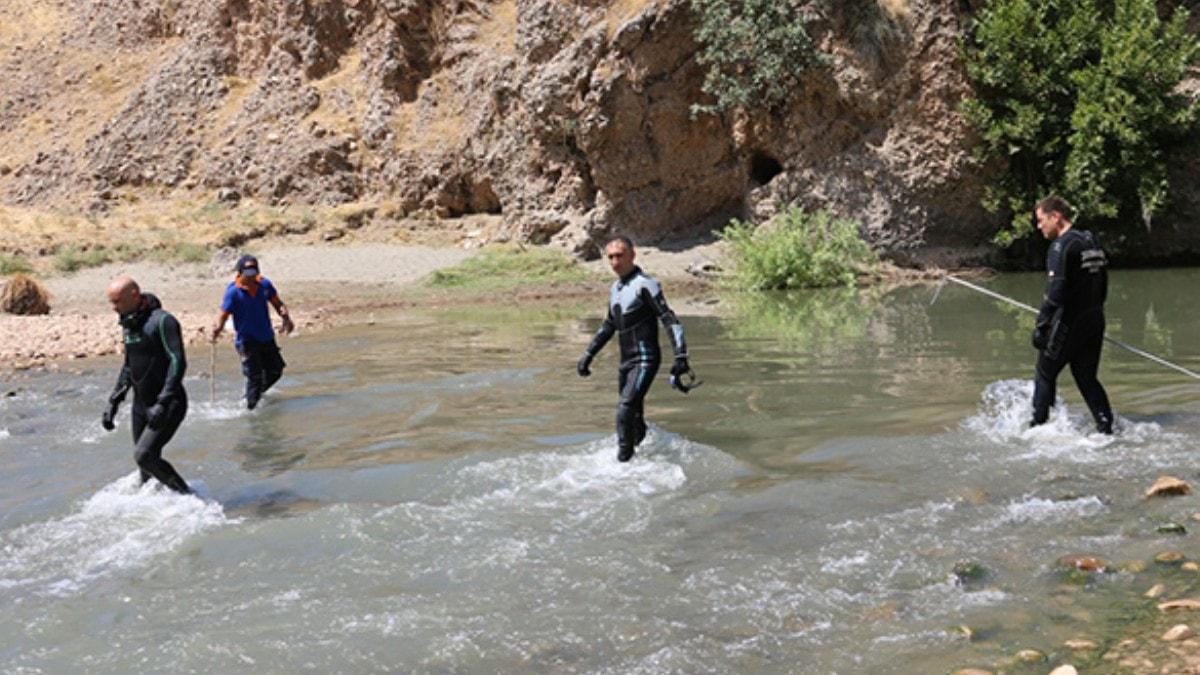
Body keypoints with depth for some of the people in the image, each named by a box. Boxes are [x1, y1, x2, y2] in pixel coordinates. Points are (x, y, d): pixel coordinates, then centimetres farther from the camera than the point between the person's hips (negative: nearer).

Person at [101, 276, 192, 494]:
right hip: (142, 405, 8)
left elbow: (178, 362, -23)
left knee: (144, 455, -18)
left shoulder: (162, 321, -16)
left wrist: (162, 403, -30)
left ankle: (187, 495, -6)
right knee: (147, 467, 9)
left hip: (169, 405, -8)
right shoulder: (129, 325, 10)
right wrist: (113, 402, 15)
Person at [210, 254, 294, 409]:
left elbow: (277, 303, 6)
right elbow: (223, 315, -16)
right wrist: (217, 328, -37)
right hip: (247, 341, -6)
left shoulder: (264, 284, -3)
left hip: (267, 338, 6)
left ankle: (258, 394, 37)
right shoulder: (233, 292, -15)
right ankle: (251, 407, 2)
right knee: (254, 376, -10)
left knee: (275, 372, 13)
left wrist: (286, 317, -13)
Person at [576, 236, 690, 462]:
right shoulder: (616, 288, 14)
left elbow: (669, 320, -16)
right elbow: (608, 326, 26)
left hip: (645, 361, -8)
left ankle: (624, 462, -12)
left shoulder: (644, 284, -11)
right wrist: (588, 355, 25)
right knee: (633, 415, 13)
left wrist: (681, 356, -24)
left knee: (625, 411, -19)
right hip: (625, 362, 8)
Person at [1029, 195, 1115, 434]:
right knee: (1087, 378, 12)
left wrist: (1040, 325, -19)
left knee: (1044, 374, 6)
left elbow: (1056, 292, -21)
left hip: (1069, 324, -8)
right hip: (1095, 321, 8)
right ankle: (1106, 427, 4)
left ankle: (1038, 426, 10)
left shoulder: (1061, 246, -14)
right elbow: (1103, 288, 18)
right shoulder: (1092, 242, 14)